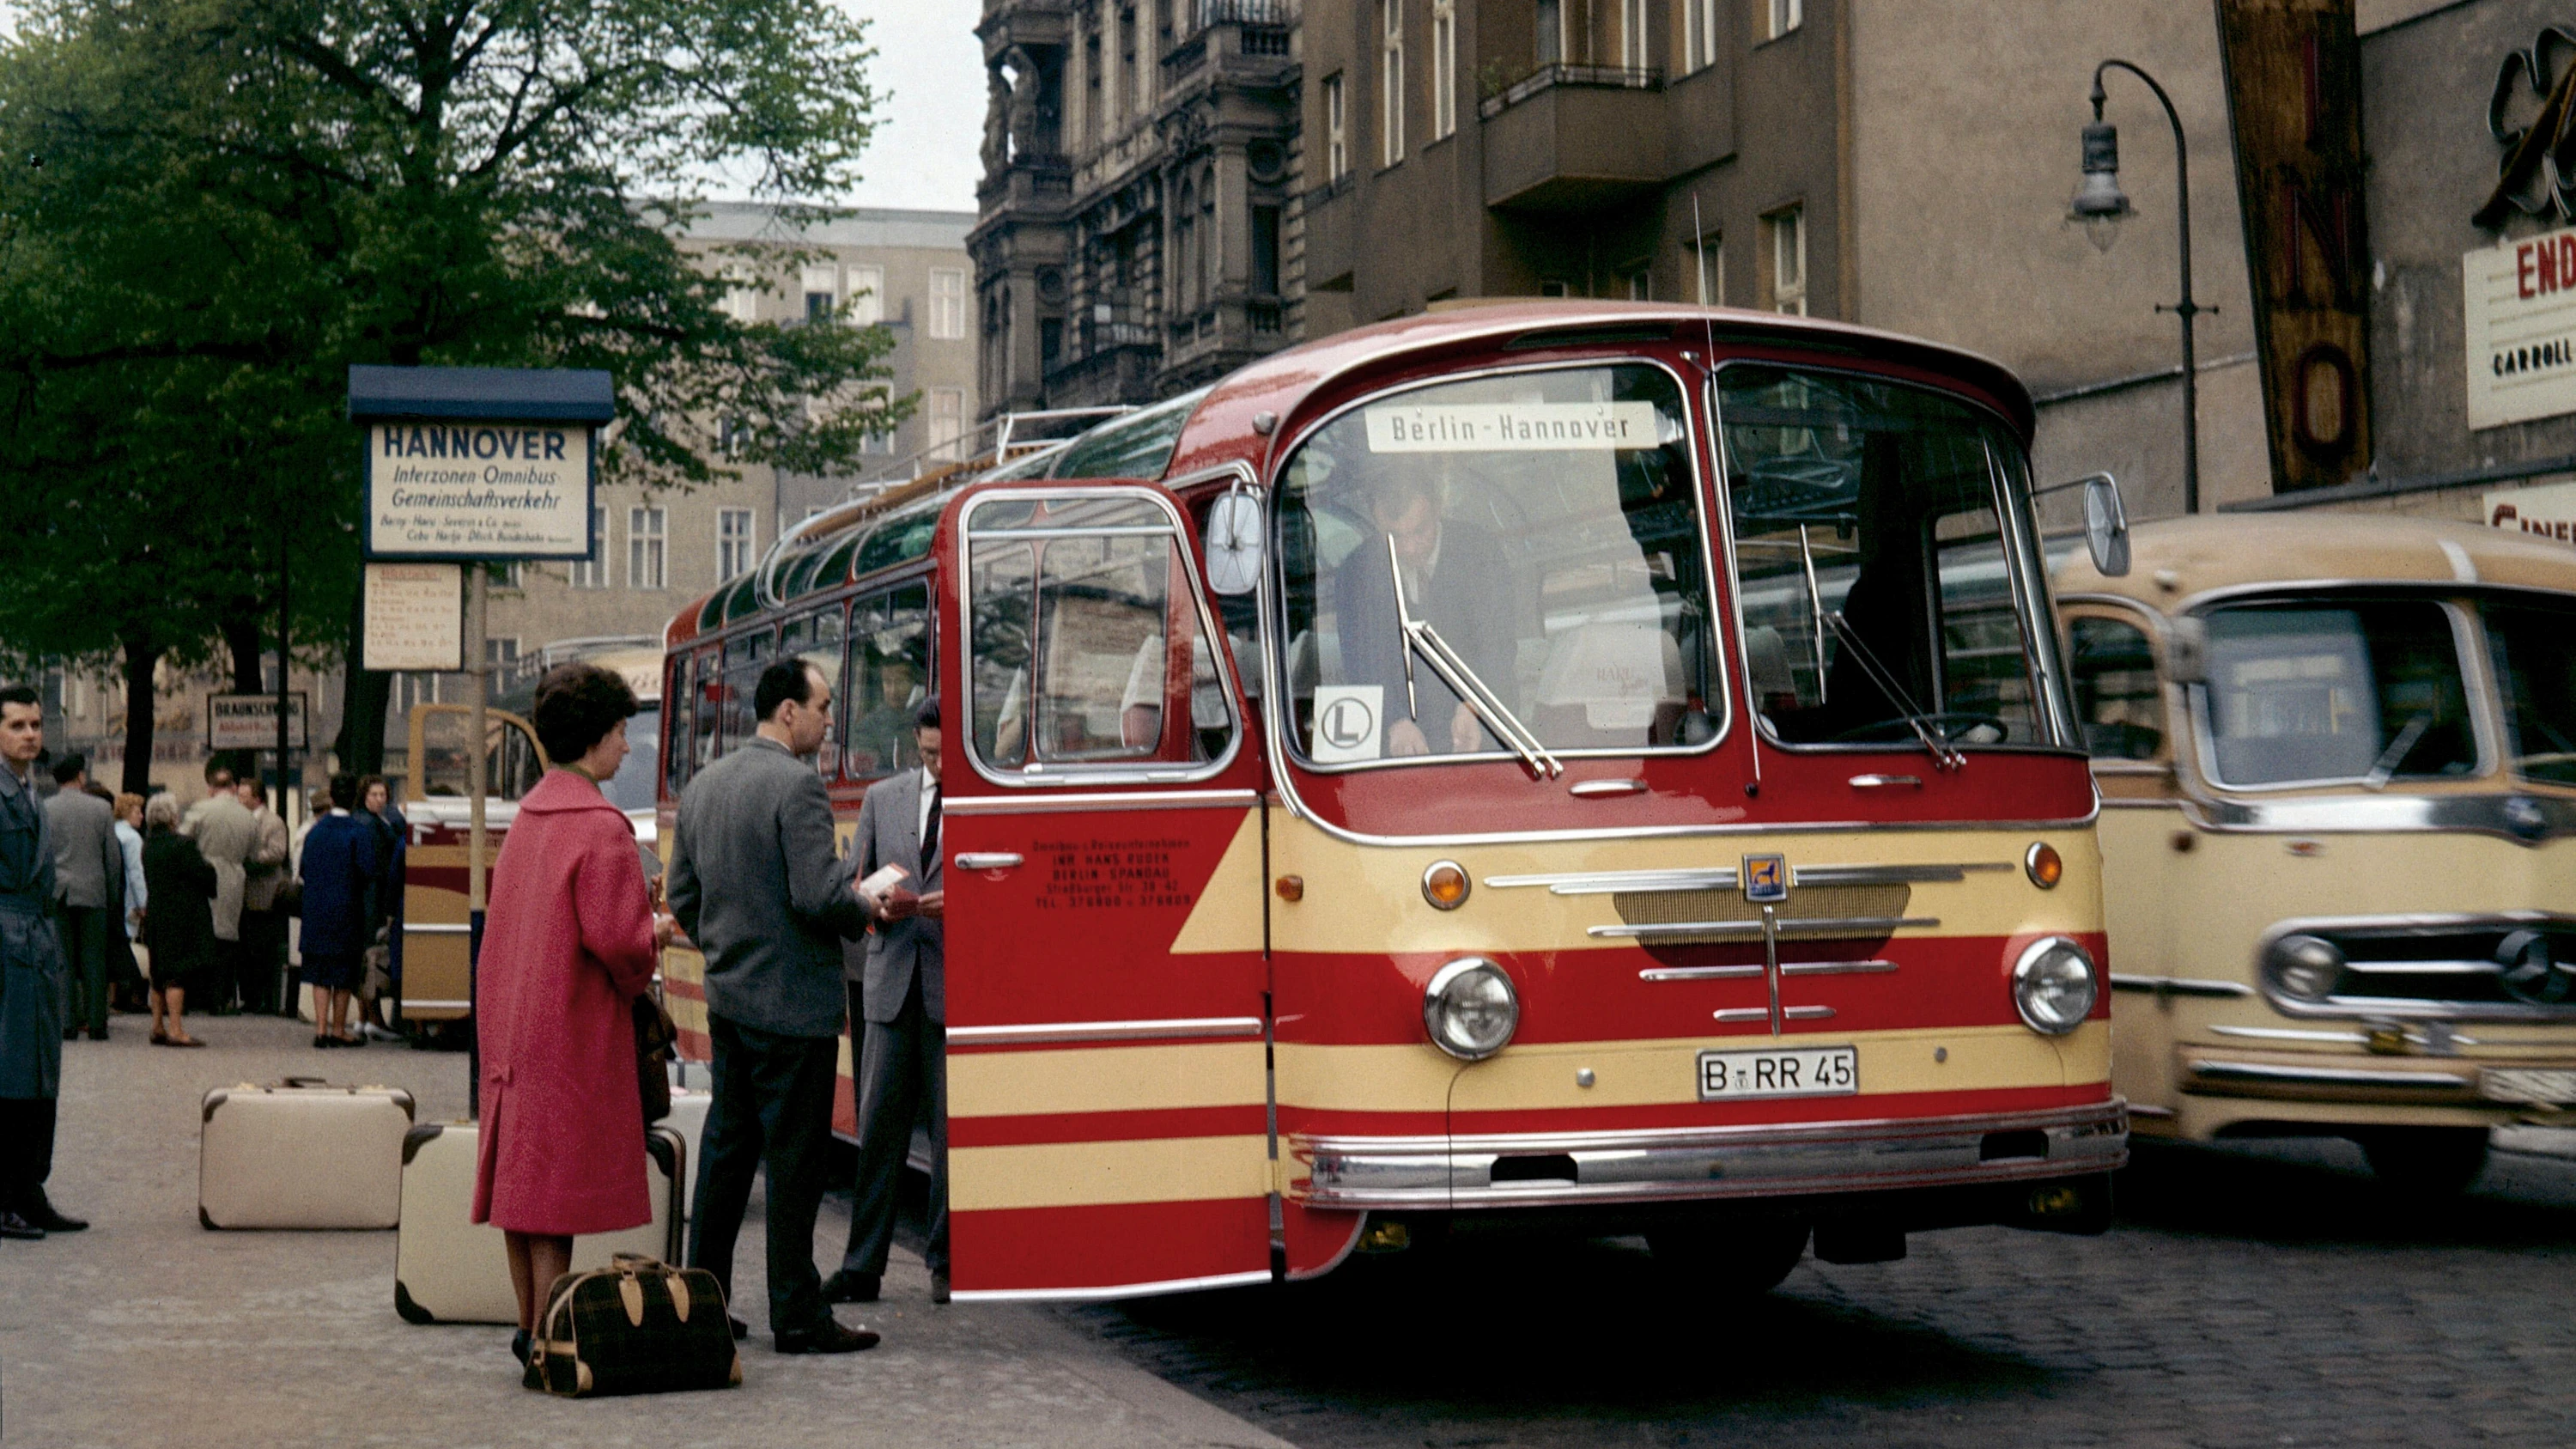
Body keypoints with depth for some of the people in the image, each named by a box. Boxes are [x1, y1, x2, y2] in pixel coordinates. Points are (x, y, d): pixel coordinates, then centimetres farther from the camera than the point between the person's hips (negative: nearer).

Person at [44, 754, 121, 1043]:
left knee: (63, 962, 3)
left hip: (57, 895, 0)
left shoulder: (45, 810, -1)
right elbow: (114, 858, 4)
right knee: (94, 961, 3)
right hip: (94, 894, 0)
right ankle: (96, 1023, 2)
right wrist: (113, 897, 13)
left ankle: (69, 1022, -2)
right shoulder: (101, 808, 1)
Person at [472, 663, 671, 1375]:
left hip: (511, 1019, 8)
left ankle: (529, 1325, 19)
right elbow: (616, 940, -21)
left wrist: (634, 916, 18)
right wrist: (654, 937, -1)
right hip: (574, 1025, -8)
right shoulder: (601, 825, -15)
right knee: (560, 1183, -4)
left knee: (517, 1172, 11)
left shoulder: (527, 815, 11)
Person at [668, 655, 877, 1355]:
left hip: (727, 1000, 8)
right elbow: (818, 895, -22)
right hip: (792, 1002, -8)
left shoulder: (703, 785, 11)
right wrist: (865, 910, -3)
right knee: (794, 1159, -1)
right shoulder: (797, 785, -16)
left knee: (725, 1147, 14)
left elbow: (682, 897, 15)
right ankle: (797, 1315, 4)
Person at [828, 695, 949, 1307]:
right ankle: (863, 1266, 5)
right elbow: (856, 883, 15)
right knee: (878, 1125, 2)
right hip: (892, 984, 3)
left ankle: (947, 1262, 11)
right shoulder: (881, 798, 14)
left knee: (953, 1129, 1)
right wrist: (875, 903, -8)